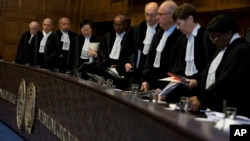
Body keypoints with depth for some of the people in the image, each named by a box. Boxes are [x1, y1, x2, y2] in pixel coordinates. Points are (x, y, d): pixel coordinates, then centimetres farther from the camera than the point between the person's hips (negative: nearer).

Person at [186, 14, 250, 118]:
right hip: (214, 107, 9)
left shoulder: (241, 50, -17)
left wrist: (201, 98, -18)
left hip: (231, 112, -9)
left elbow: (226, 81, -22)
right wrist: (198, 81, 10)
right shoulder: (223, 48, 14)